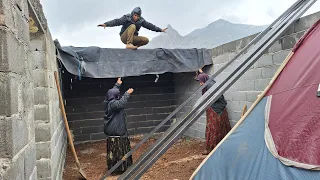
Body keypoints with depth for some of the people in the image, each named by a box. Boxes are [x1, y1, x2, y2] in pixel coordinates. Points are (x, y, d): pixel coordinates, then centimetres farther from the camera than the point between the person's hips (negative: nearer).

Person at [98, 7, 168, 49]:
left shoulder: (141, 20, 1)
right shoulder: (127, 18, -13)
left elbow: (149, 25, 7)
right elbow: (117, 21, -23)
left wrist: (160, 30, 8)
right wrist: (106, 24, -38)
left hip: (133, 38, 5)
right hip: (124, 37, -5)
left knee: (146, 40, -16)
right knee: (132, 26, -30)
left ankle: (133, 46, -6)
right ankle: (129, 44, -40)